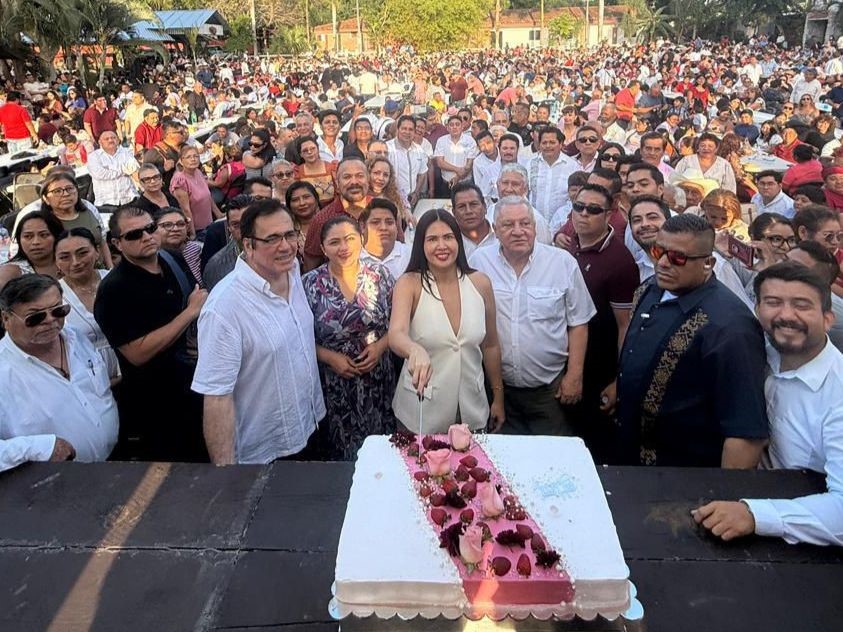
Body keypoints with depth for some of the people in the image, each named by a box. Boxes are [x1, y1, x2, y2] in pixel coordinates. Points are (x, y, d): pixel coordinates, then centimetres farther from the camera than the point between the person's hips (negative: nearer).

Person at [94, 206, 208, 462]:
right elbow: (138, 354, -25)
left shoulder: (175, 261, 1)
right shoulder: (114, 290, -18)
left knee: (208, 458, 20)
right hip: (153, 405, -6)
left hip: (199, 386, 6)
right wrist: (190, 312, -22)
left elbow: (200, 303, 19)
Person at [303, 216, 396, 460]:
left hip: (378, 379, 1)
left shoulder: (380, 275, -2)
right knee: (342, 449, 13)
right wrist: (330, 357, -15)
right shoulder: (310, 284, -7)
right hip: (335, 384, -1)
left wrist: (381, 345, -12)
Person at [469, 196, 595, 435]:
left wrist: (575, 375, -3)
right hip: (497, 386, 1)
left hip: (550, 388, -1)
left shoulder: (564, 263, -5)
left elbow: (578, 323, -1)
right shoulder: (479, 261, -3)